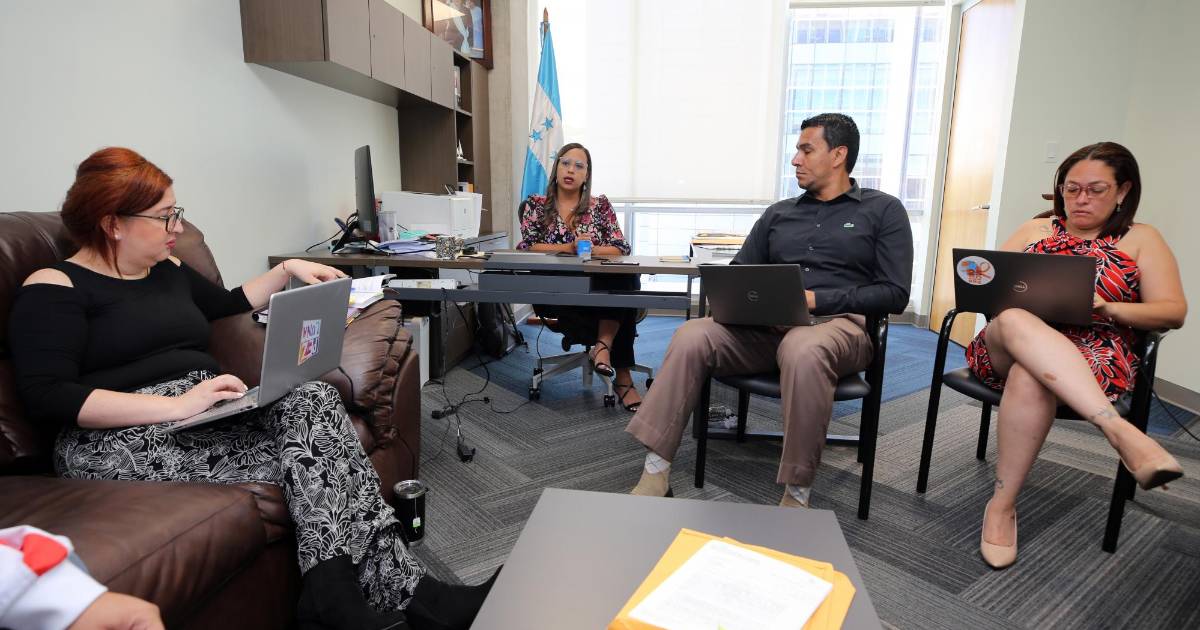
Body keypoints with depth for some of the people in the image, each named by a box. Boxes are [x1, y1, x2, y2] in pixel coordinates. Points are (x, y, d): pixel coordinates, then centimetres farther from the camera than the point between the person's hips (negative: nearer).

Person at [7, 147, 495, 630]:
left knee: (314, 401, -23)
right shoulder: (53, 287, -3)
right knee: (308, 448, -24)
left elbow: (230, 303, 36)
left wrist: (287, 270, 23)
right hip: (119, 440, -6)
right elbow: (46, 396, -14)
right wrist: (178, 404, -24)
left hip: (206, 416, 6)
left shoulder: (168, 269, 19)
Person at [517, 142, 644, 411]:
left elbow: (621, 248, 5)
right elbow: (526, 247, -2)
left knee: (627, 280, -35)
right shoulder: (536, 205, 12)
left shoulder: (601, 205, 13)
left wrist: (590, 250, -15)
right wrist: (570, 247, -13)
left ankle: (603, 344, -32)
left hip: (599, 288, 1)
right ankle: (621, 375, -18)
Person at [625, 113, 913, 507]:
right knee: (691, 338, -24)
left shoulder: (883, 211, 10)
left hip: (837, 323, -3)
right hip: (765, 325, 4)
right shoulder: (778, 213, 22)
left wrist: (816, 299, -13)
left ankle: (797, 495, -25)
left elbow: (895, 294, 0)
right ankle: (655, 474, -22)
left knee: (803, 352, -40)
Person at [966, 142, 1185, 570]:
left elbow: (1174, 312, 7)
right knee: (1015, 322, -38)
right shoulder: (1036, 229, 22)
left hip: (1092, 354, -2)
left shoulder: (1141, 240, 16)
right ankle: (1119, 430, -48)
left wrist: (1107, 309, -13)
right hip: (1011, 344, 2)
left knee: (1030, 377, -39)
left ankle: (1002, 505, -30)